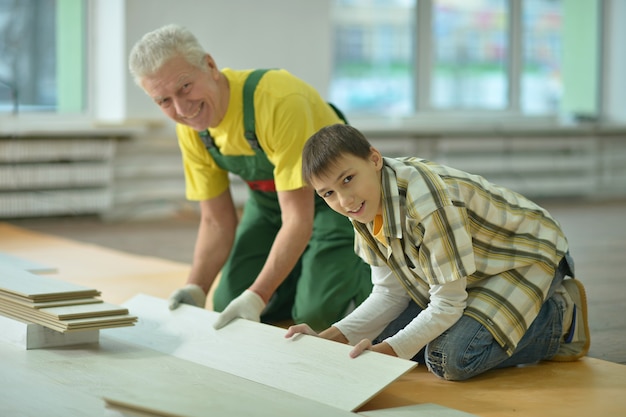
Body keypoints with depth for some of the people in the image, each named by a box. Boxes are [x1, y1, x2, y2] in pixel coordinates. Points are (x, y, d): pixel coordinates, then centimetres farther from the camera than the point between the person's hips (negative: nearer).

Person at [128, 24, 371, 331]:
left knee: (317, 312, -22)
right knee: (229, 305, -4)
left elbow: (298, 219, -34)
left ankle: (363, 277, 10)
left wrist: (256, 297, -40)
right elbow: (216, 222, -3)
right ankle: (305, 274, 22)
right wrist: (194, 290, -18)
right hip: (268, 200, 6)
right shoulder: (190, 126, -13)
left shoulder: (278, 101, -36)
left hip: (333, 198, -6)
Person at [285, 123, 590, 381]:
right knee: (378, 340, -1)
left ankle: (561, 318, -5)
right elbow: (390, 293, -6)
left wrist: (387, 352, -30)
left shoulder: (426, 204, -37)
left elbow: (447, 305, -29)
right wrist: (328, 339, -17)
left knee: (449, 359, -27)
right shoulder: (366, 208, -11)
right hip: (471, 274, 8)